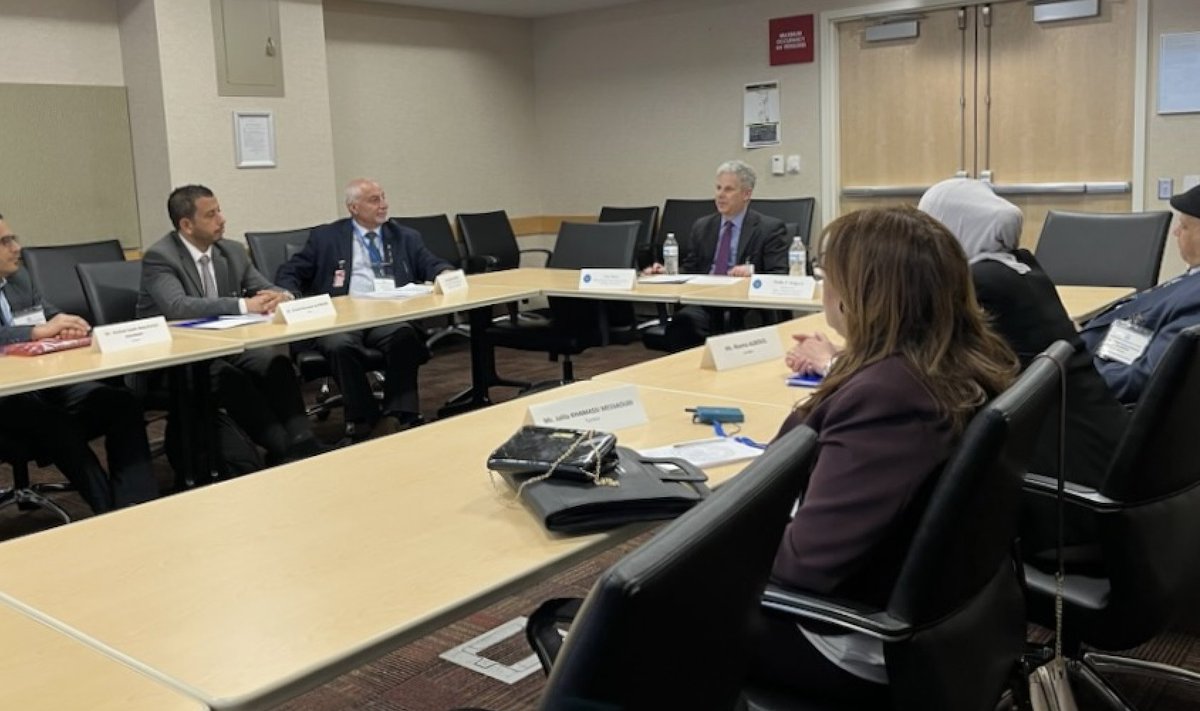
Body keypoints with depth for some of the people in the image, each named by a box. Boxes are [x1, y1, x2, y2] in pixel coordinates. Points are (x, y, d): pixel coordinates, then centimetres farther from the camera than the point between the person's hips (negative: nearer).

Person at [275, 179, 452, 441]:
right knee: (340, 345, -36)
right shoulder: (325, 237, 15)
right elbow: (289, 273, 14)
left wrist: (446, 274, -12)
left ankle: (397, 417, -31)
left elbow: (433, 265, 13)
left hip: (390, 316, 1)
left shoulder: (406, 237, 22)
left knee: (405, 335, -34)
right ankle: (363, 420, -22)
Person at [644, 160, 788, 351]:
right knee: (683, 320, -31)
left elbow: (780, 277, -3)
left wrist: (753, 271, -23)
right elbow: (689, 270, 21)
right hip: (703, 303, 3)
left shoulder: (770, 228, 5)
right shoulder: (702, 227, 20)